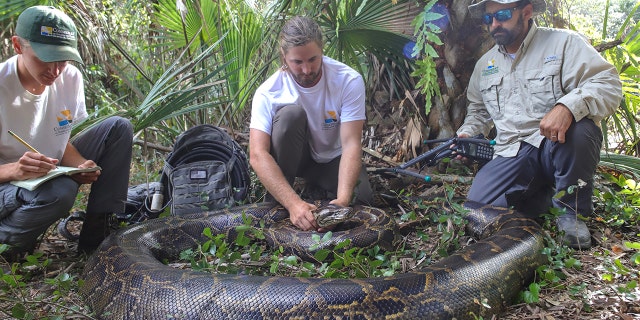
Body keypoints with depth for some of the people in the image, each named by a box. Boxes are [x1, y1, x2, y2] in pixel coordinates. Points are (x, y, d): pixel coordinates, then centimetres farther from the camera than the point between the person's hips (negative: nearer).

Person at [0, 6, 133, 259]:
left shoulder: (70, 78, -7)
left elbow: (63, 142, 2)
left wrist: (80, 165, -20)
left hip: (53, 173, 6)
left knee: (118, 128, -8)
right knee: (59, 191, -39)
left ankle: (96, 235, -8)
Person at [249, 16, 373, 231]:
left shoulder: (349, 81, -24)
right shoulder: (269, 92, -25)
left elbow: (351, 143, -29)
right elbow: (257, 155, -34)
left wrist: (343, 200, -44)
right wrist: (293, 203, -48)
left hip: (333, 159, 1)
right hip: (295, 156, 0)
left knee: (359, 198, -28)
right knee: (291, 113, -32)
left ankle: (317, 183, 6)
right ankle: (275, 207, -20)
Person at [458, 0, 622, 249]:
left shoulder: (564, 43, -2)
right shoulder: (485, 64, 15)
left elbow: (608, 84, -14)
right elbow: (478, 110, 28)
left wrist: (568, 106, -34)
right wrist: (466, 134, 7)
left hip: (557, 145, -3)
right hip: (512, 154, 4)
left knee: (578, 129, -38)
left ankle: (570, 209, -11)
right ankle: (546, 192, 11)